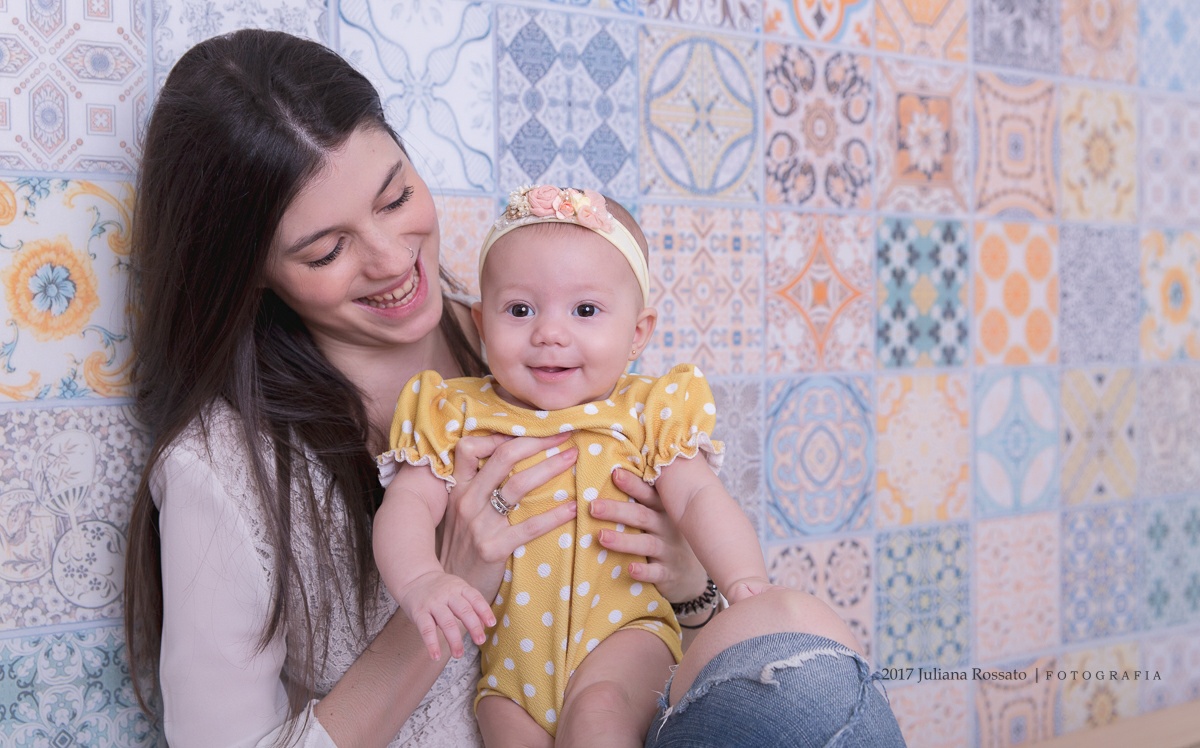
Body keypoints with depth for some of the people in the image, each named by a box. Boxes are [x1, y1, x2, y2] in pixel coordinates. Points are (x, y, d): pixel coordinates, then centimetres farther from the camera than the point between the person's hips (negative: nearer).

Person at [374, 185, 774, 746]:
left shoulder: (644, 413, -1)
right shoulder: (457, 416, 0)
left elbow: (698, 499, -7)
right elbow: (407, 505, -8)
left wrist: (746, 581, -27)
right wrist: (419, 581, -30)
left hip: (621, 635, -1)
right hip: (509, 662, 2)